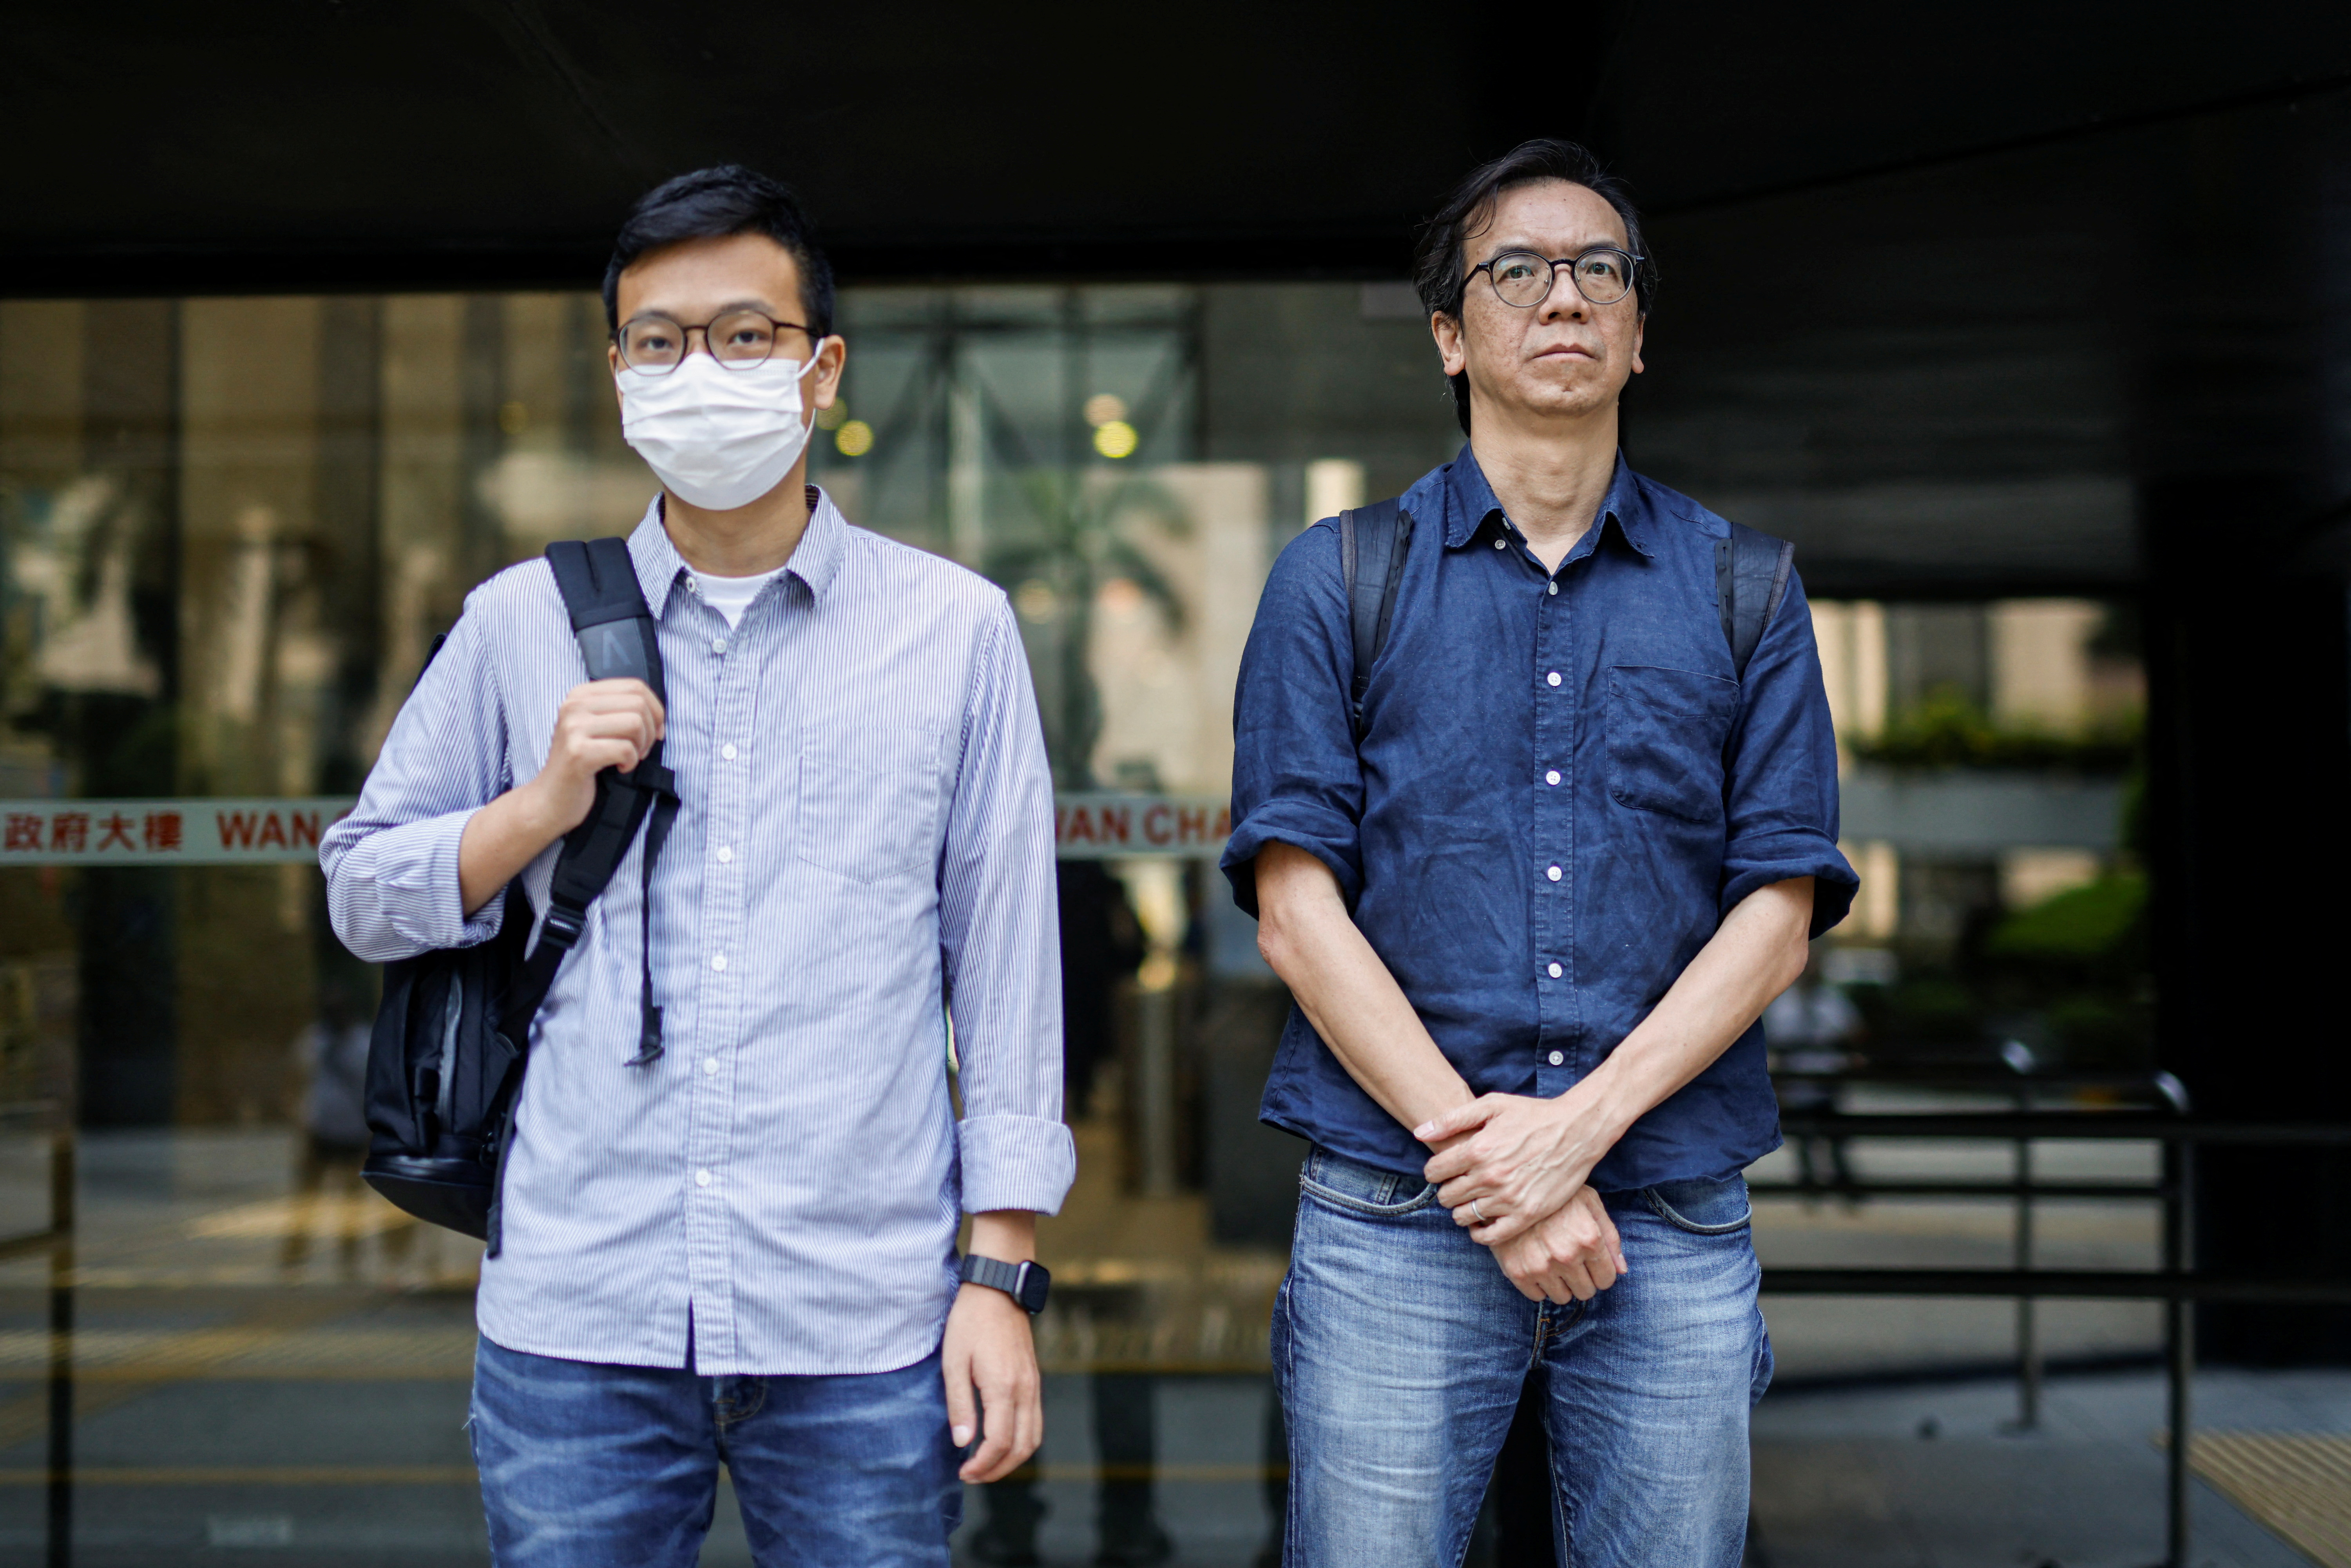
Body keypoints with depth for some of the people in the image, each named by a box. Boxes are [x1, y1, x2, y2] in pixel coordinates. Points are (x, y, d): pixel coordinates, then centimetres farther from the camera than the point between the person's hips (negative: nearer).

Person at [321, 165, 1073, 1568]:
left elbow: (1007, 967, 4)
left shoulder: (958, 631, 4)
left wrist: (1003, 1277, 0)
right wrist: (546, 805, -5)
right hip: (576, 1325, 1)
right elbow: (363, 895, 13)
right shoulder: (521, 623, 8)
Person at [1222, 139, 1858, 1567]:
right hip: (1396, 1220, -1)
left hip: (1676, 1231, 2)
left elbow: (1779, 914, 3)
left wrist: (1580, 1126, -10)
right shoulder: (1341, 578, 5)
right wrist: (1483, 1153, -11)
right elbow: (1298, 911, -2)